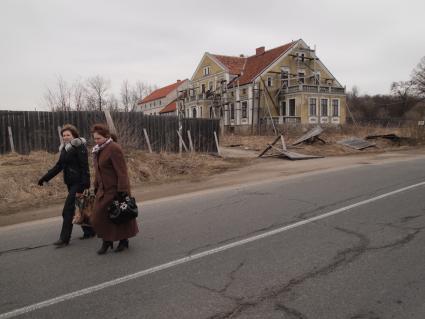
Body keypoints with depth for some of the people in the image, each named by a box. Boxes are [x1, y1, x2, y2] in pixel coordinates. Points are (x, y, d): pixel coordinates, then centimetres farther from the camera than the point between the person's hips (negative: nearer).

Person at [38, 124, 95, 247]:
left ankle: (64, 239, 2)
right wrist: (45, 178, 13)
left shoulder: (80, 147, -12)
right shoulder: (64, 148, 13)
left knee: (68, 210, -7)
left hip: (78, 183, -8)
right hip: (71, 184, 8)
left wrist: (81, 187, -22)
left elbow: (84, 168, -17)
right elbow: (59, 166, 17)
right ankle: (89, 231, 27)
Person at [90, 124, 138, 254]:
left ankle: (124, 240, 24)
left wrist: (122, 191, -23)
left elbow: (121, 171, -21)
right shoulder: (98, 150, 8)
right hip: (104, 190, 8)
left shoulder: (114, 148, -18)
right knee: (99, 216, 8)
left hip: (115, 189, -8)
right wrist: (96, 187, 16)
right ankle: (106, 241, 22)